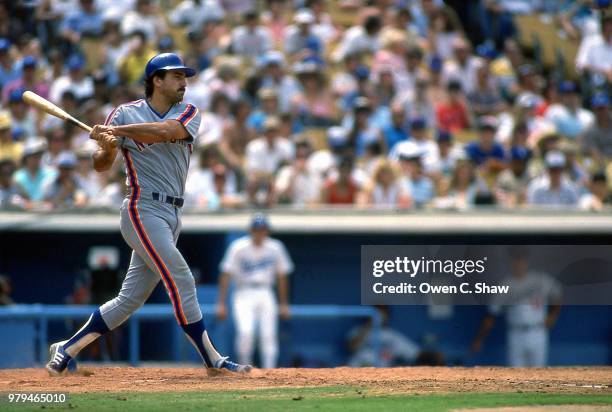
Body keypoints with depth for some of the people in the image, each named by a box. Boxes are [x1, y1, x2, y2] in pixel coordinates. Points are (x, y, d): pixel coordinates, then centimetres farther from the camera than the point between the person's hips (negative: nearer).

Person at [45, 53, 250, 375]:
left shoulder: (188, 114, 9)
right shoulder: (125, 113, 1)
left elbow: (165, 131, -14)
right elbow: (101, 165, 1)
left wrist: (116, 131, -20)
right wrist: (106, 146, -21)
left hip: (171, 216, 5)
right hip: (143, 210, -5)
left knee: (130, 299, 7)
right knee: (181, 281, -13)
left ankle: (67, 349, 16)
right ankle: (212, 360, -8)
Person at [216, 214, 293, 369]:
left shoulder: (275, 248, 3)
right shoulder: (239, 247, -7)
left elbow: (281, 276, 13)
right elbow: (226, 274, -7)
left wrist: (283, 304, 13)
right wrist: (221, 303, -12)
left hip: (266, 295, 3)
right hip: (244, 294, -3)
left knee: (268, 335, -5)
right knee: (246, 331, -21)